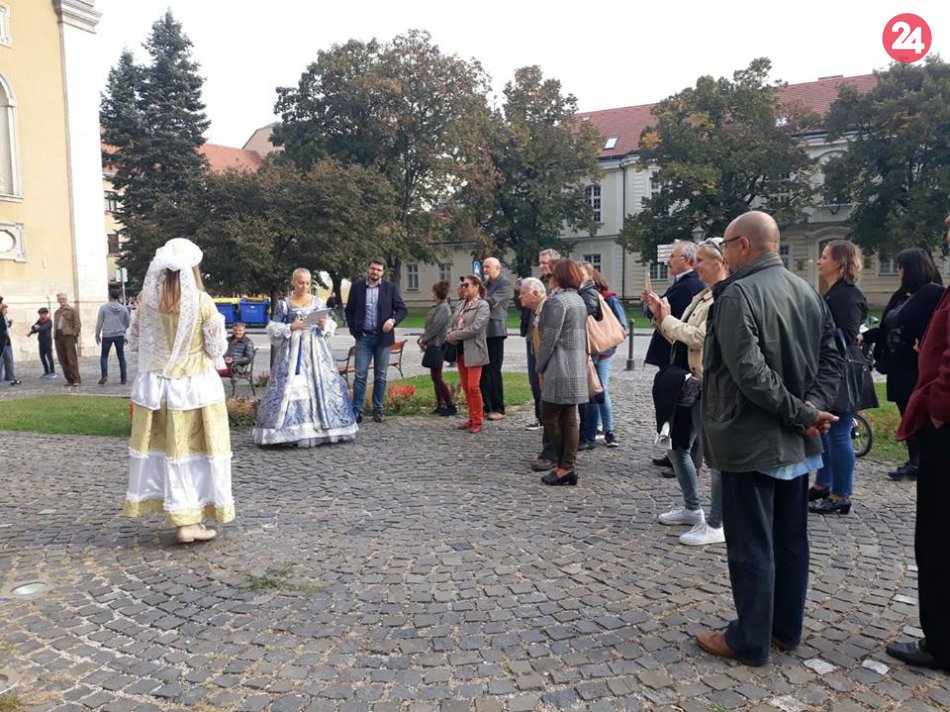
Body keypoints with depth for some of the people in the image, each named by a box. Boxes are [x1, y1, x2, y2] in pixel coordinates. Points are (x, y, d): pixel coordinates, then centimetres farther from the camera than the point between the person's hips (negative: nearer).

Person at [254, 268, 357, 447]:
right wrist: (291, 327, -14)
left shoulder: (318, 302, 9)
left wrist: (324, 326, -10)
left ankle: (320, 429, 5)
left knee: (321, 383, -3)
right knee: (292, 387, -8)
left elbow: (329, 325, 11)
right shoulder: (283, 303, 3)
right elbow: (274, 329, 1)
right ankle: (294, 432, -6)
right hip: (293, 350, -2)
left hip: (316, 350, 2)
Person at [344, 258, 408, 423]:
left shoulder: (390, 287, 2)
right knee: (360, 375, -3)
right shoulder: (357, 287, 4)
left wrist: (393, 320, -17)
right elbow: (349, 310, 11)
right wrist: (354, 330, 2)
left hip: (383, 337, 0)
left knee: (380, 377, 7)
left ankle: (378, 410, 16)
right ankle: (357, 411, 1)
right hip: (363, 337, 0)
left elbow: (402, 309, 2)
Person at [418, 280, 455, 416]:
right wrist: (422, 339, 5)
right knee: (435, 377, 12)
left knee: (437, 376, -6)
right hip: (433, 345, 10)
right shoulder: (436, 308, 13)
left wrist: (423, 340, -11)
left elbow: (435, 327, -20)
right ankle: (440, 405, 18)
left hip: (437, 346, -10)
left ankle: (450, 406, -2)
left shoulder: (444, 308, -16)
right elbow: (428, 326, 16)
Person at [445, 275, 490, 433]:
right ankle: (472, 418, 21)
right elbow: (452, 323, 15)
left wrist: (454, 336, -14)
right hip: (460, 350, 7)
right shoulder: (461, 304, 13)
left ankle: (478, 421, 5)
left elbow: (475, 328, -18)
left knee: (473, 386, -8)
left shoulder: (483, 305, -8)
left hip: (473, 351, -7)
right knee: (465, 387, 11)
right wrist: (449, 334, -8)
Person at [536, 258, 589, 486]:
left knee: (549, 416, 0)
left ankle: (563, 467, 5)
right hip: (577, 368, 9)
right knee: (569, 419, 8)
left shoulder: (557, 300, -12)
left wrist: (540, 367, -6)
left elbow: (549, 338, -15)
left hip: (559, 370, -9)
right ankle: (568, 468, 10)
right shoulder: (578, 299, 16)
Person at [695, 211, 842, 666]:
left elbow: (749, 373, -26)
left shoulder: (737, 294, -18)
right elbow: (832, 359, 9)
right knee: (791, 538, 17)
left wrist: (803, 414, -18)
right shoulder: (808, 292, 9)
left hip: (751, 440, -8)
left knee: (751, 545, 3)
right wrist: (813, 407, -4)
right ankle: (787, 628, 30)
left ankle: (750, 641, 15)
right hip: (796, 441, 8)